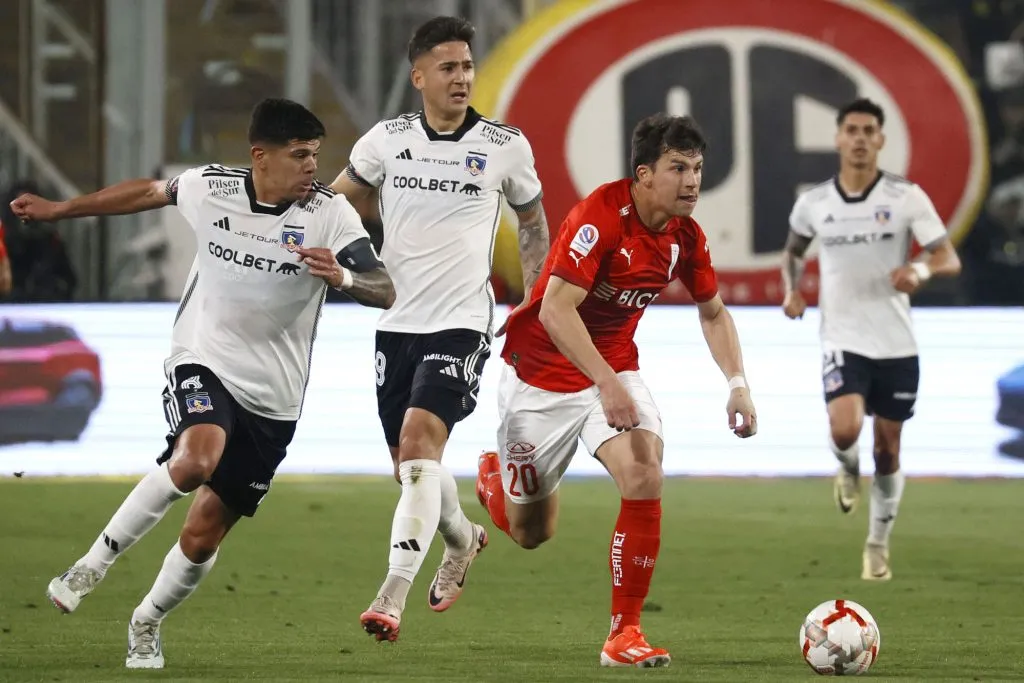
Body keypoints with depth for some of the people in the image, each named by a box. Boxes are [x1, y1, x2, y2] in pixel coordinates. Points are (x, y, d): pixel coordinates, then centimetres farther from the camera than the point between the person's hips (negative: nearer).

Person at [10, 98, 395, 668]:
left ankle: (147, 623, 33)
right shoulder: (210, 188, -4)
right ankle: (97, 561, -17)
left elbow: (385, 292, -16)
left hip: (272, 399, 1)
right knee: (196, 460, -34)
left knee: (202, 538, 4)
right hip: (204, 362, -1)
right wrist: (58, 210, 24)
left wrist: (342, 277, -39)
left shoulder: (330, 212, -10)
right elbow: (148, 192, 16)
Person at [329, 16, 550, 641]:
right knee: (410, 466, 11)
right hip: (397, 323, 3)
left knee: (420, 439, -22)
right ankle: (462, 539, 44)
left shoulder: (506, 145, 0)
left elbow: (533, 221, 16)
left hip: (462, 323, -3)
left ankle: (393, 595, -28)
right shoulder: (388, 140, 3)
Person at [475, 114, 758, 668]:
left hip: (616, 371, 5)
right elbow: (555, 309, -33)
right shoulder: (601, 216, -26)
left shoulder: (685, 236, -5)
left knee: (645, 481, -23)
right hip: (542, 374, -5)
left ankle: (624, 632, -13)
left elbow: (713, 312, 13)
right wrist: (605, 383, -41)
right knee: (530, 533, 8)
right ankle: (494, 479, 46)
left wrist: (737, 384, 0)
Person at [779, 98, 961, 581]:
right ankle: (848, 469, 13)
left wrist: (921, 270, -31)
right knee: (845, 429, -25)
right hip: (843, 340, 0)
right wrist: (792, 290, 0)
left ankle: (878, 545, 27)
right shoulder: (813, 203, 0)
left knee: (887, 450, 7)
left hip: (896, 343, 0)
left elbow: (949, 260, -8)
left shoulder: (907, 197, -6)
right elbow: (793, 250, 20)